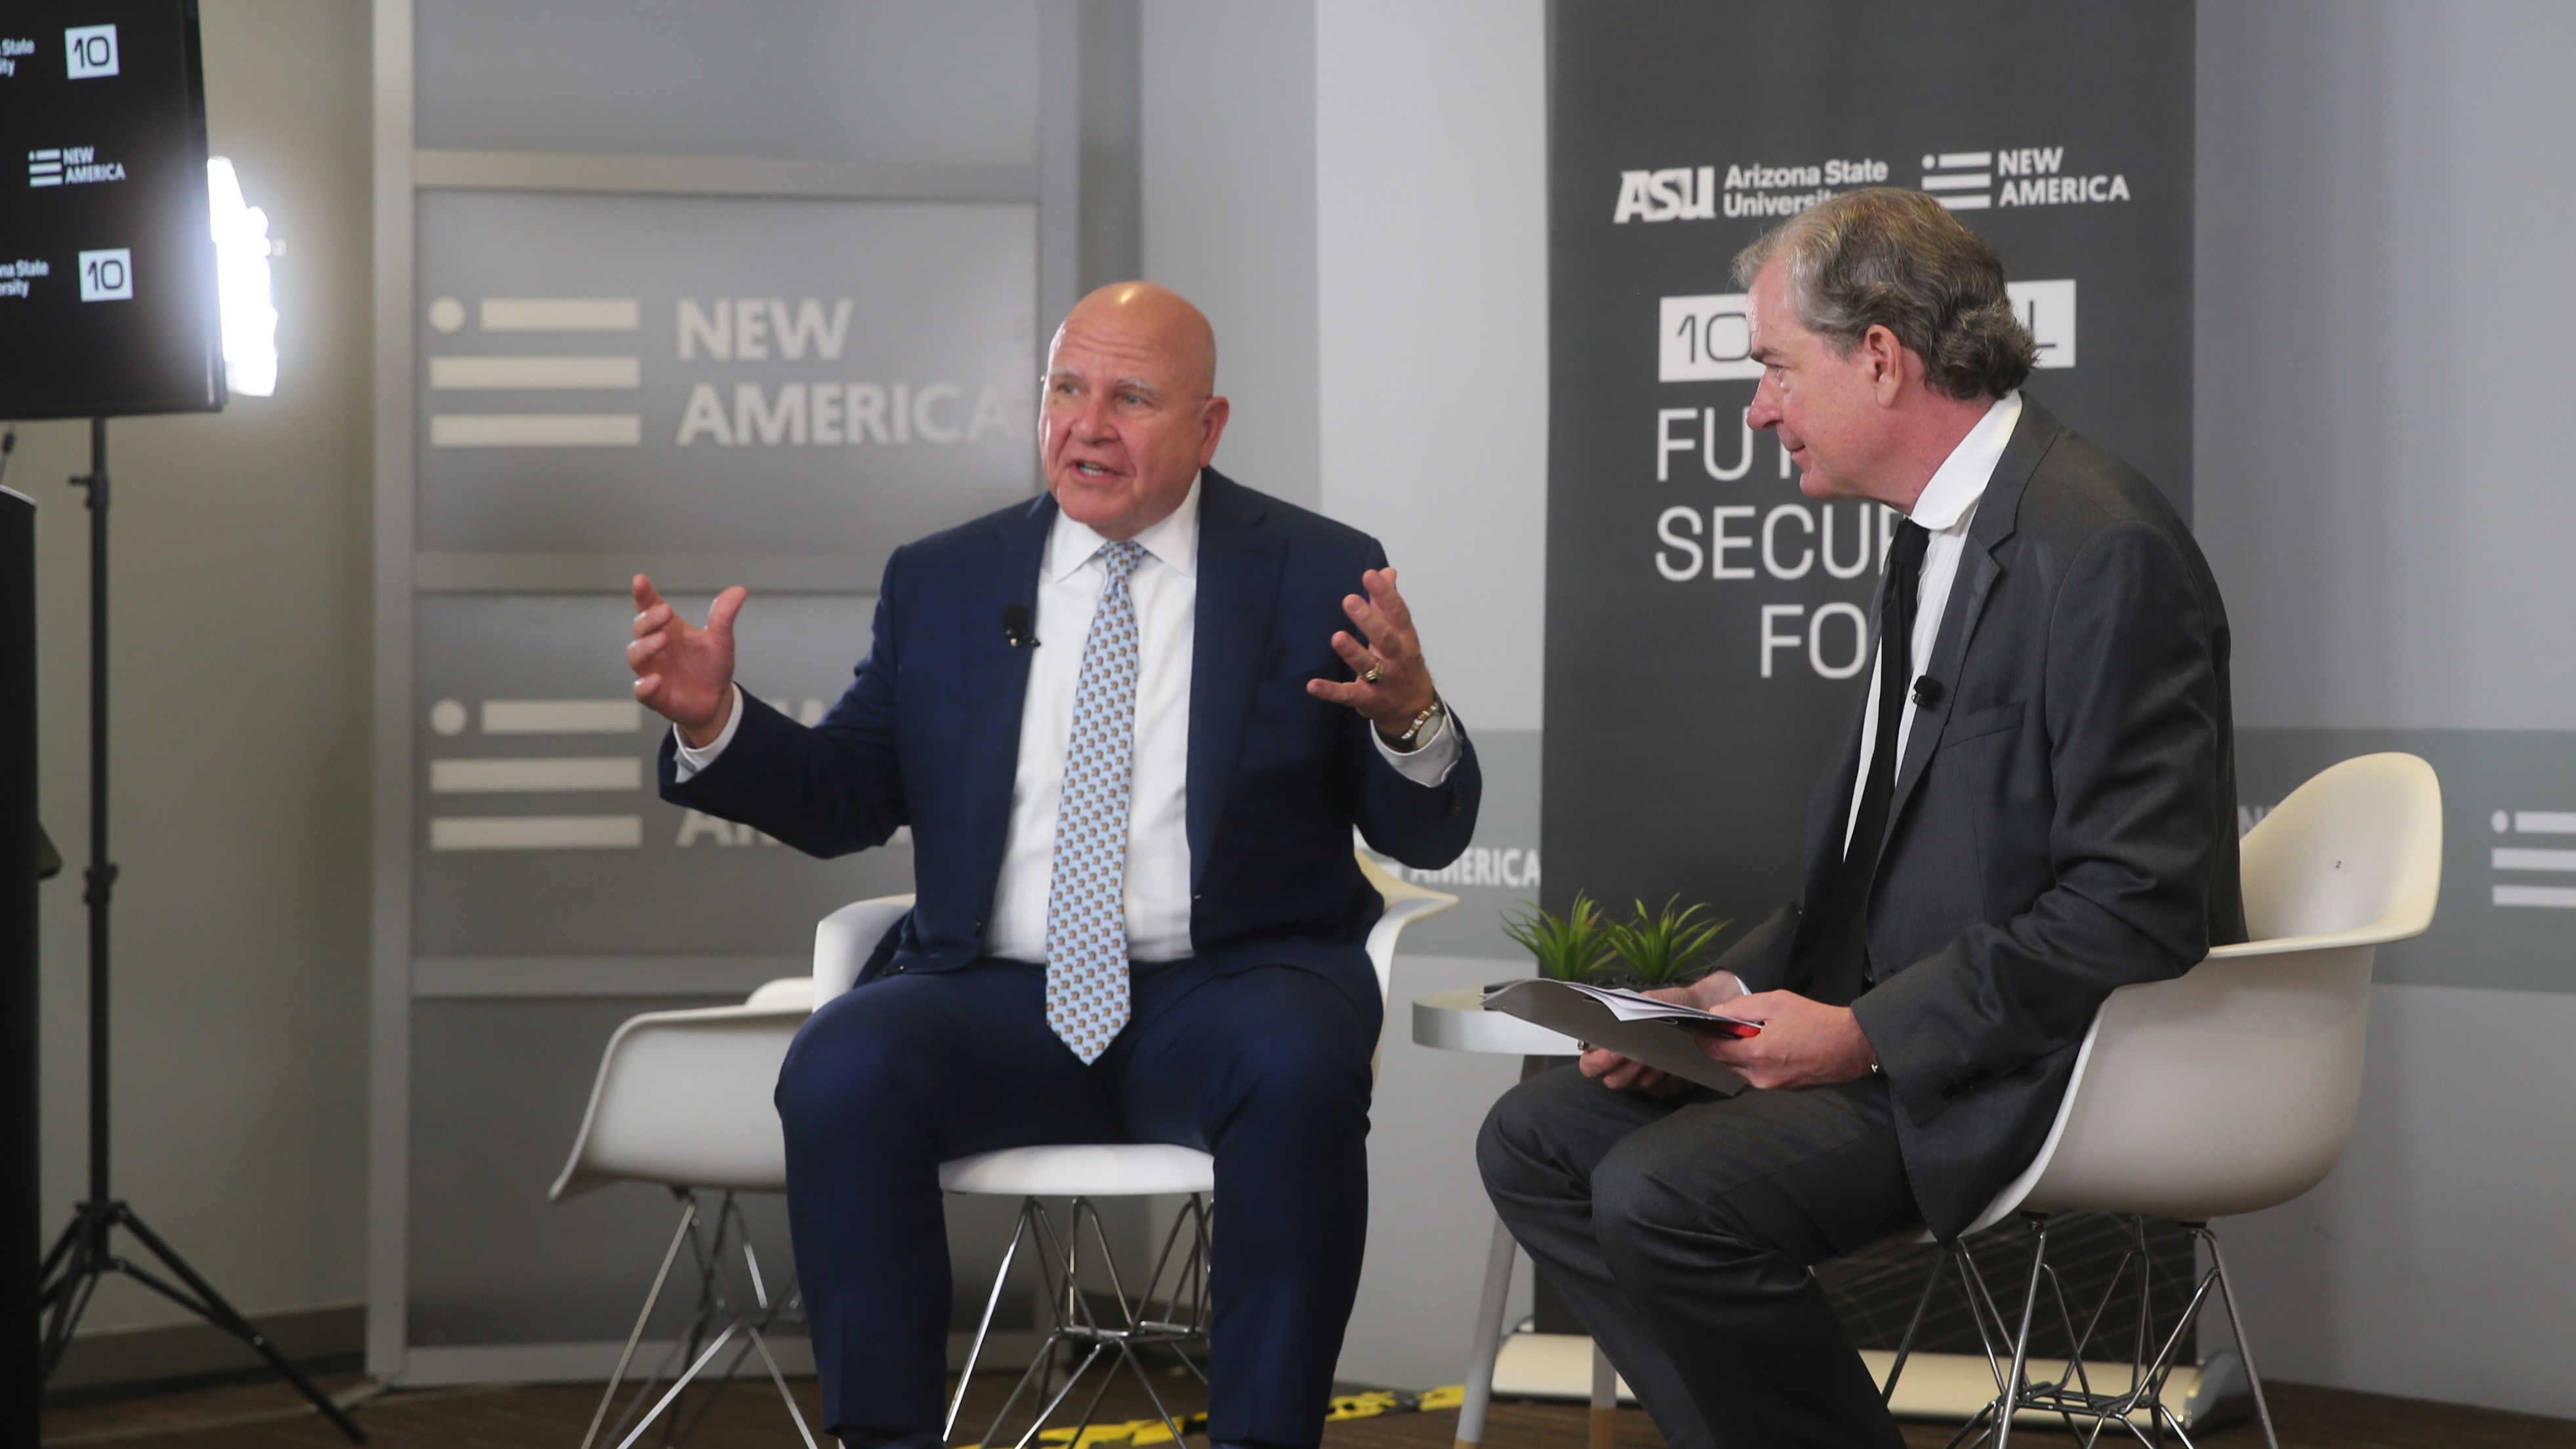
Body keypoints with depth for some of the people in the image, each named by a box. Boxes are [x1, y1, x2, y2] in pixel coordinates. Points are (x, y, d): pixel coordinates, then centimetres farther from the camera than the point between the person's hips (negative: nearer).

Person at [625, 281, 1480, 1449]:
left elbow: (1428, 839, 0)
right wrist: (715, 724, -4)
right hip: (996, 997, 2)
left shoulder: (1320, 575, 4)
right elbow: (845, 798, 14)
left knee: (1300, 1063, -35)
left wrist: (1409, 719, -22)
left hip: (1230, 989, -2)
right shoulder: (941, 582, 13)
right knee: (843, 1066, -28)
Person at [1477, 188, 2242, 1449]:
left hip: (2025, 1063, -10)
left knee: (1665, 1192, -26)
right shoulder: (1939, 537, 14)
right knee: (1536, 1137, 1)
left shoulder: (2101, 548, -18)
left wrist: (1867, 1033, -21)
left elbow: (2139, 902, -23)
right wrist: (1733, 989, 2)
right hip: (1890, 1027, 10)